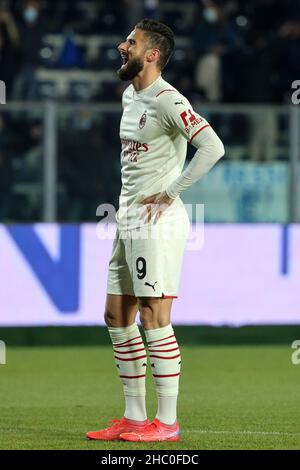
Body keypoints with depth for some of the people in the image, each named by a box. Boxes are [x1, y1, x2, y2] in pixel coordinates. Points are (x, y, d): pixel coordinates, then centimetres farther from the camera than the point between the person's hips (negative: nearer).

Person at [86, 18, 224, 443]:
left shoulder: (167, 101, -14)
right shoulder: (130, 96, 15)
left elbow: (212, 146, -25)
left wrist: (169, 192, -20)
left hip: (157, 222, -10)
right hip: (128, 220, 10)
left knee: (153, 317, -8)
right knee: (117, 316, 10)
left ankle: (167, 423, -3)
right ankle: (134, 417, 17)